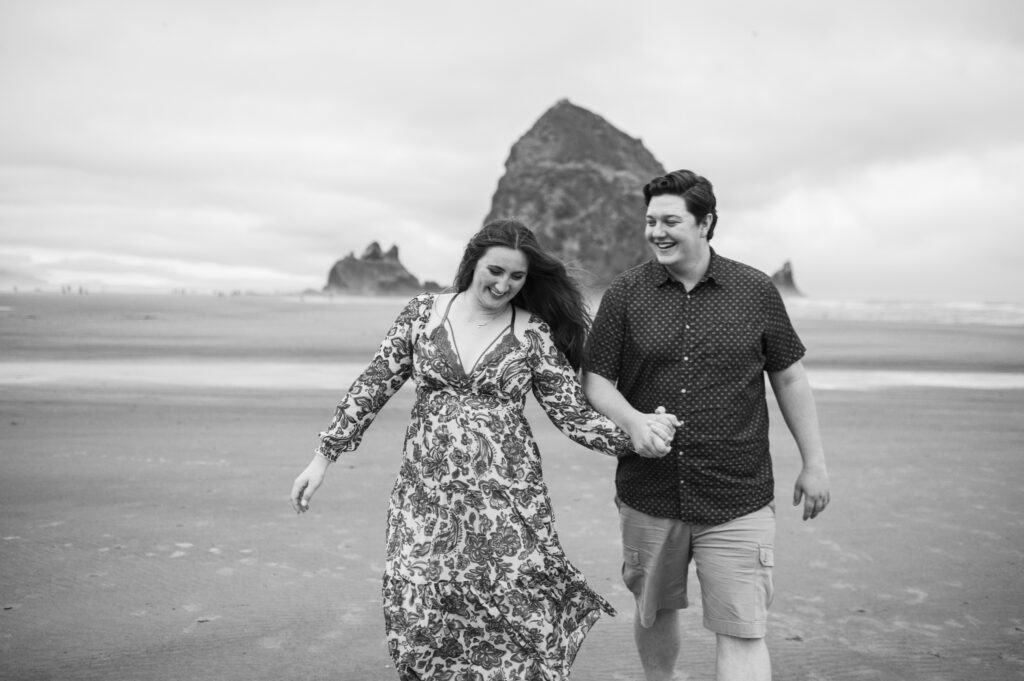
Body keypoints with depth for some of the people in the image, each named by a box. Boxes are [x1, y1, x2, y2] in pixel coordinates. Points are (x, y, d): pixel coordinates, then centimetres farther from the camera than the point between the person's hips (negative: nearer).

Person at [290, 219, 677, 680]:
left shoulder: (535, 332, 0)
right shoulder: (423, 312, 3)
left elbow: (573, 413, 1)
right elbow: (373, 386, 6)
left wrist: (634, 437, -15)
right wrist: (324, 455, 4)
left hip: (507, 494, -1)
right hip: (426, 491, 1)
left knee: (516, 617, -6)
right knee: (418, 618, -2)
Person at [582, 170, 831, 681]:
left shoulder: (756, 291, 1)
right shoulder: (625, 293, 1)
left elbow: (789, 378, 8)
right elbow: (594, 380, 1)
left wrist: (814, 464, 9)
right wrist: (633, 421, -19)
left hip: (738, 501, -1)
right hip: (648, 497, 2)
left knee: (742, 633, -3)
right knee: (654, 614, 19)